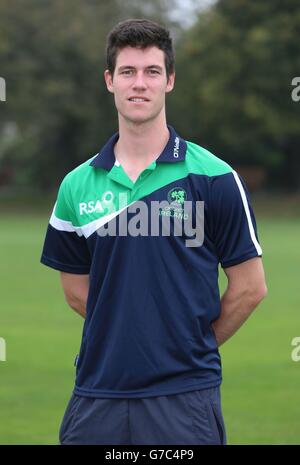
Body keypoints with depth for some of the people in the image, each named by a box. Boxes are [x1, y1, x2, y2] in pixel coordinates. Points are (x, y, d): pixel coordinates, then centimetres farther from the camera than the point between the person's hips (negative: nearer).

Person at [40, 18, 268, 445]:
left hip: (184, 395, -3)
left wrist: (194, 347, 8)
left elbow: (249, 287, 1)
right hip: (96, 394, 3)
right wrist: (127, 341, 11)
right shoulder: (77, 185, 6)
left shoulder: (213, 178, -4)